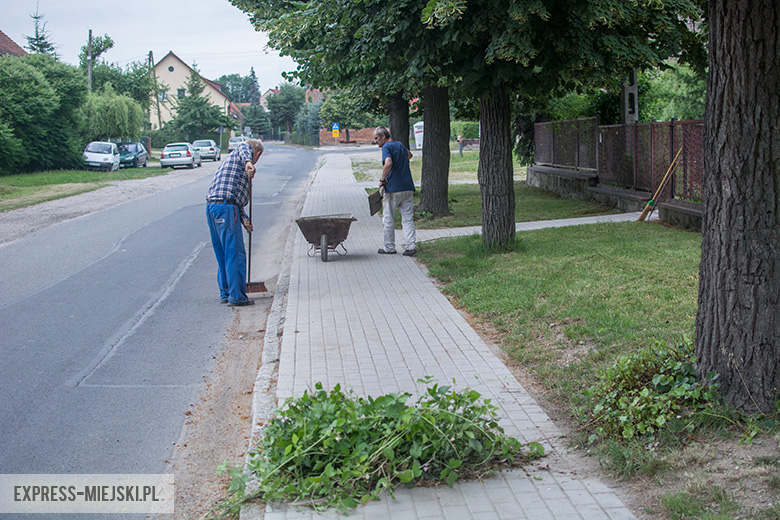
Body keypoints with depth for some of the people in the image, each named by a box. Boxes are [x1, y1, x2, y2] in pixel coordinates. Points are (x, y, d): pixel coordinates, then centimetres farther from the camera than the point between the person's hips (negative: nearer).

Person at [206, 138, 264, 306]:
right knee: (235, 254, -6)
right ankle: (236, 297, -4)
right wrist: (248, 163, -40)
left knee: (222, 254, 16)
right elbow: (244, 150, -19)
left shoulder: (228, 161, 32)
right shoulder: (245, 148, 9)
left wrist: (244, 219, 13)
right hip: (226, 206, -9)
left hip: (211, 207, 9)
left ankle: (225, 293, 23)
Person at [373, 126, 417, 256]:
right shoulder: (400, 145, 16)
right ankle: (411, 246, -4)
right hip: (408, 187, 7)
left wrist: (382, 180, -16)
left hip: (393, 189, -7)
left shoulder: (387, 147, -9)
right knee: (408, 218, 6)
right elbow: (409, 155, 39)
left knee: (388, 219, 6)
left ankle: (389, 247, 11)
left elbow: (388, 163, -27)